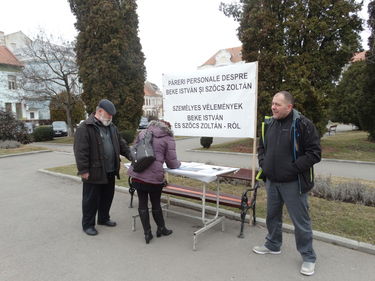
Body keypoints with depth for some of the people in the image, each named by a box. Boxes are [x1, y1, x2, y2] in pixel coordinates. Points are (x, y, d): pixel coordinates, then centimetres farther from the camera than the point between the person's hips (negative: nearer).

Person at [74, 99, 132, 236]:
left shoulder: (111, 127, 12)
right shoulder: (85, 127, -13)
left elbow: (121, 143, 16)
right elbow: (81, 151, -17)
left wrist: (130, 155, 3)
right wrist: (83, 170, -18)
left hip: (110, 171, 8)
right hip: (94, 172, -7)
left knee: (107, 197, 18)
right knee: (91, 199, 5)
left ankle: (104, 218, 37)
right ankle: (88, 224, 21)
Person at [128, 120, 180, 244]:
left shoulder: (143, 133, 15)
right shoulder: (169, 139, 3)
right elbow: (171, 163, 3)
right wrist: (178, 163, 24)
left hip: (137, 174, 3)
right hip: (154, 175, -3)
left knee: (142, 202, 13)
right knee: (156, 203, 14)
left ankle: (147, 233, 21)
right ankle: (161, 229, 33)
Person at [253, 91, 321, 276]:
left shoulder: (303, 124, -13)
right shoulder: (269, 124, 6)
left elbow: (314, 152, -14)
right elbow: (262, 146, 18)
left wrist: (293, 168, -19)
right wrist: (263, 163, 3)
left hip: (293, 183, -6)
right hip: (272, 181, 6)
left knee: (300, 221, 5)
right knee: (272, 216, 20)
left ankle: (308, 257, 24)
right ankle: (273, 245, 40)